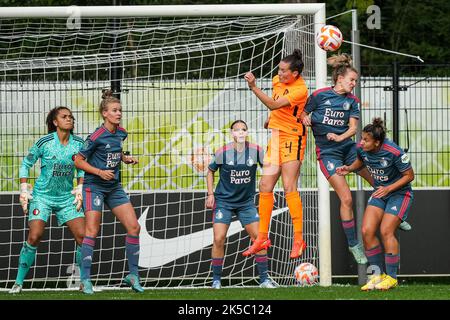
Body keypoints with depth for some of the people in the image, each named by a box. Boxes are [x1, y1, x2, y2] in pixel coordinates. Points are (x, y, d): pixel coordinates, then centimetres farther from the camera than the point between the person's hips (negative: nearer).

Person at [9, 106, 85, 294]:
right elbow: (25, 165, 0)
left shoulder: (78, 143, -1)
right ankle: (19, 282, -4)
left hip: (66, 198, 3)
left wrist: (80, 189, 6)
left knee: (82, 236, -9)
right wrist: (23, 190, -4)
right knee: (34, 236, -16)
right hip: (42, 196, -3)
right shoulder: (44, 143, -11)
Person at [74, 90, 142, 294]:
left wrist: (126, 159, 5)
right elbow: (78, 161, -13)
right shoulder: (97, 136, -17)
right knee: (92, 231, -11)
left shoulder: (120, 133, 4)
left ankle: (133, 275, 10)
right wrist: (99, 172, -22)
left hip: (114, 187, 7)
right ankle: (85, 280, -9)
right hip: (94, 186, -7)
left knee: (134, 227, 0)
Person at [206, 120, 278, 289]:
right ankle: (216, 280, 1)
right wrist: (210, 194, -1)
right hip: (224, 201, -2)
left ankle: (264, 278, 8)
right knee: (219, 239, -12)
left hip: (246, 202, 2)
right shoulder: (223, 152, -12)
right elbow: (211, 171, 4)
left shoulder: (255, 150, -9)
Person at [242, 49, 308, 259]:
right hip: (276, 136, 8)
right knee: (265, 186, 6)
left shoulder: (300, 89, -18)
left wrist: (253, 87, -32)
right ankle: (262, 238, 13)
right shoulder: (278, 80, 6)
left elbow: (274, 105, -28)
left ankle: (298, 239, -15)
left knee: (289, 187, -16)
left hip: (292, 137, -8)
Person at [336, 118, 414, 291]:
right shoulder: (362, 148, -12)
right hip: (379, 193, 6)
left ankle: (391, 277, -3)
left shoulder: (394, 153, -28)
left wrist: (388, 189, -23)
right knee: (367, 231, -8)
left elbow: (409, 175, -15)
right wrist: (349, 168, -5)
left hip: (399, 193, -6)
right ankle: (377, 275, 4)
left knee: (386, 231, -17)